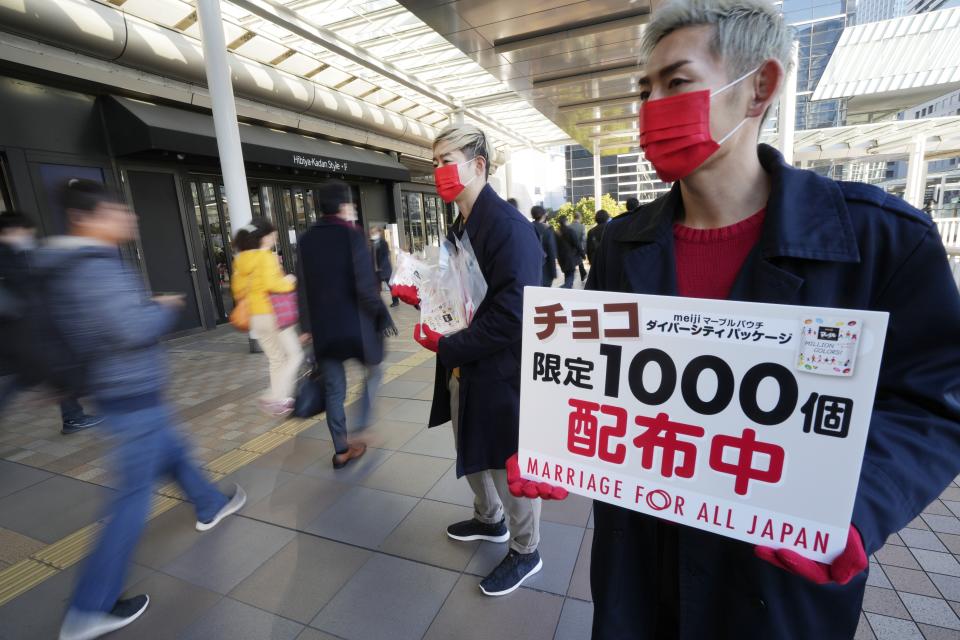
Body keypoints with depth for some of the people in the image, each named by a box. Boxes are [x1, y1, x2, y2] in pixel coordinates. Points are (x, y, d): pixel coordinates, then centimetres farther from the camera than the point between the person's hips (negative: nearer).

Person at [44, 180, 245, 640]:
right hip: (134, 397, -10)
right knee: (135, 496, 0)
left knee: (174, 452, 26)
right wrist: (166, 308, -10)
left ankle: (210, 506, 48)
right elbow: (135, 329, -29)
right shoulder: (96, 267, -22)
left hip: (120, 391, 10)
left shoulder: (71, 267, 10)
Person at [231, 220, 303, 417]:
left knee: (276, 359, 16)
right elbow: (272, 284, -26)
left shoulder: (240, 260, 11)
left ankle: (280, 400, 19)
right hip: (272, 314, -8)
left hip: (255, 317, 8)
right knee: (295, 355, 2)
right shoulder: (266, 257, -13)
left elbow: (238, 290, 15)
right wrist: (289, 283, -9)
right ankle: (274, 398, -4)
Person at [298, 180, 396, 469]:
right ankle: (364, 419, 21)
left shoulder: (307, 239, 6)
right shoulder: (351, 235, -12)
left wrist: (310, 325, 17)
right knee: (373, 370, 23)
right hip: (354, 324, -5)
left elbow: (304, 288, 9)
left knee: (334, 389, 12)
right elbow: (365, 286, -19)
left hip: (323, 327, 5)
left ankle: (342, 450, 21)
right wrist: (384, 318, -8)